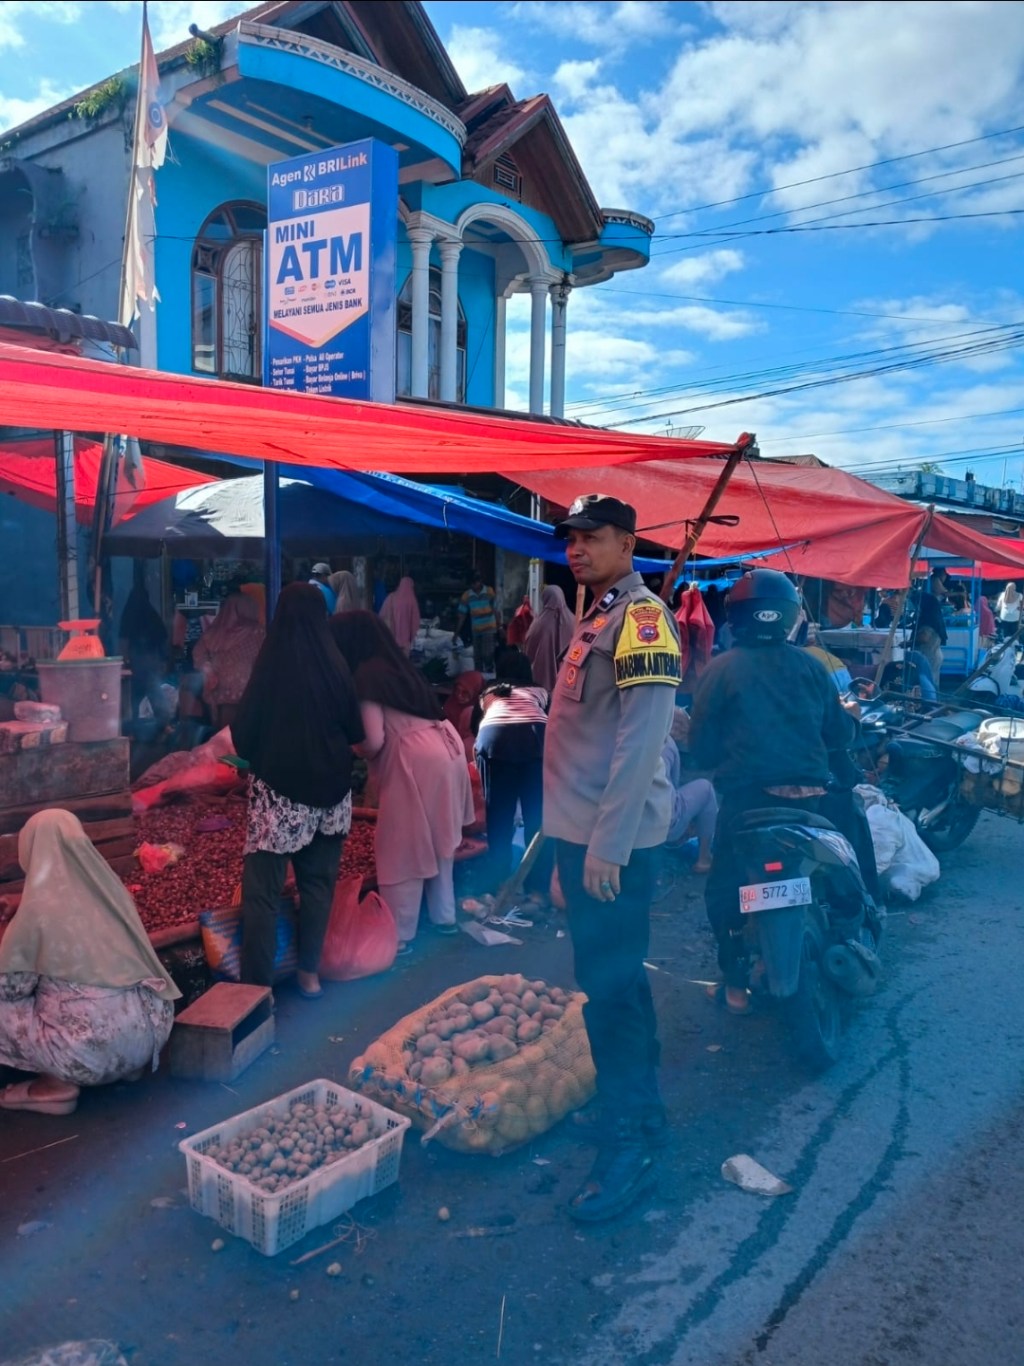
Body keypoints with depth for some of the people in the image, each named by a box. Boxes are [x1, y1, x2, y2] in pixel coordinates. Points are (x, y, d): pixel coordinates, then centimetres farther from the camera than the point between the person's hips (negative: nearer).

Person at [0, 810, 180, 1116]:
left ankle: (58, 1086, 6)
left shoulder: (39, 907, -10)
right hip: (150, 1031, 6)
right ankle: (127, 1066, 19)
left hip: (96, 1049, -6)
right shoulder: (110, 886, 7)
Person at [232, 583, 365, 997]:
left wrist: (255, 755, 16)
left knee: (262, 889, 1)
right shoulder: (336, 666, -5)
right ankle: (309, 973, 20)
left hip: (277, 787, -3)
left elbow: (242, 732, -5)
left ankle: (257, 984, 0)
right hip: (329, 787, 3)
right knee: (318, 881, 15)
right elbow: (356, 731, 4)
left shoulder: (269, 665, -10)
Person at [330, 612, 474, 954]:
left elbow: (374, 740, -13)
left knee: (403, 850, 3)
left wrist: (359, 751, 7)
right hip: (446, 747, 9)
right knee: (435, 841, 21)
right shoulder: (396, 665, 18)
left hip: (416, 759, -9)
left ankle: (400, 936, 13)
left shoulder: (365, 676, -8)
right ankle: (444, 917, 33)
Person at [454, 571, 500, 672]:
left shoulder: (490, 592, -5)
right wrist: (457, 633, 2)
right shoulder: (466, 596, -2)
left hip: (489, 629, -2)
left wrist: (499, 627, 1)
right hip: (475, 631, 2)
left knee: (487, 655, -11)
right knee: (477, 657, 6)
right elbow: (462, 616, 1)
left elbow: (495, 611, 1)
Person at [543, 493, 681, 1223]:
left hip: (614, 841, -10)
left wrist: (607, 843, -23)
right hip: (582, 833, 10)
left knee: (613, 987, -3)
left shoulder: (642, 617, -13)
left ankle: (627, 1147, 11)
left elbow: (641, 739, -21)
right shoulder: (599, 617, 16)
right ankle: (643, 1107, 35)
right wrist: (568, 835, 18)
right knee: (612, 980, 19)